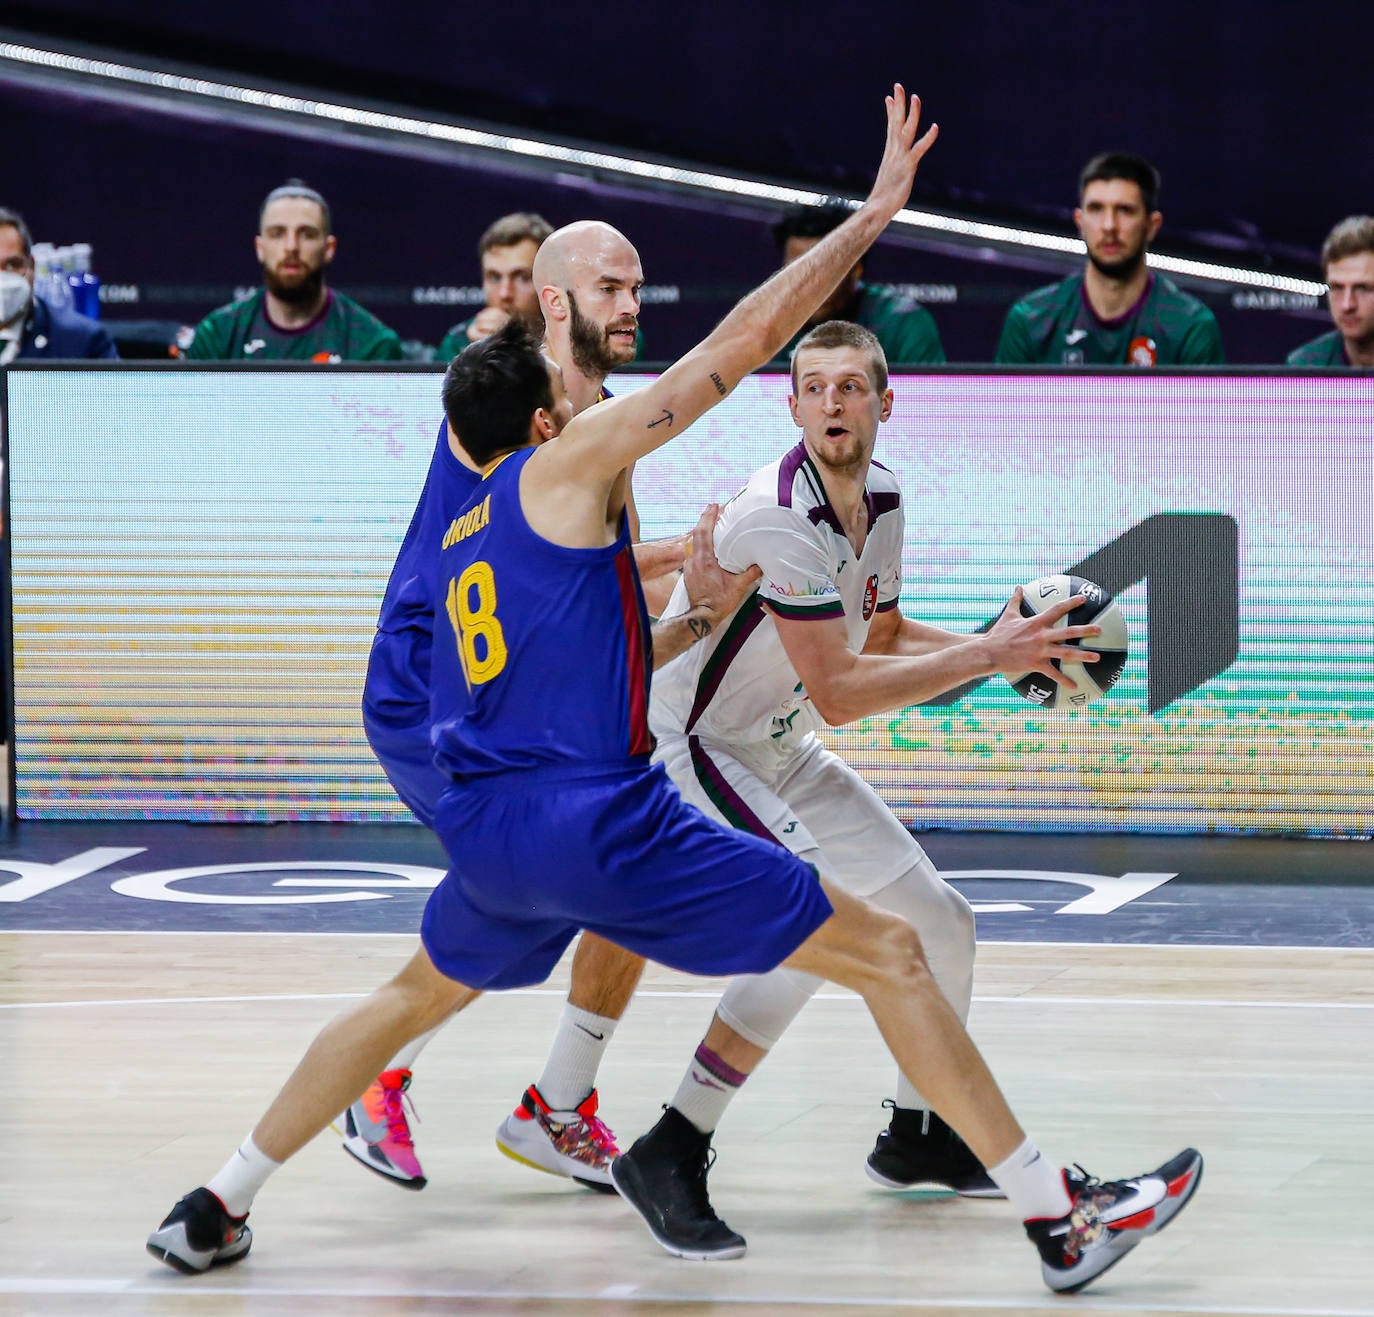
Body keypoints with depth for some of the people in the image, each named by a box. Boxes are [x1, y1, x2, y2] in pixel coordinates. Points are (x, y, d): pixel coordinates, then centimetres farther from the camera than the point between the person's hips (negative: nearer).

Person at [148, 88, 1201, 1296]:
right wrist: (876, 211, 1)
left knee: (418, 997, 35)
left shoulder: (465, 538, 21)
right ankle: (1061, 1220, -5)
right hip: (602, 822, -7)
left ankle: (213, 1213, 31)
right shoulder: (565, 465, 0)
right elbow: (740, 344, -4)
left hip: (487, 836, 7)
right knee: (887, 954, -1)